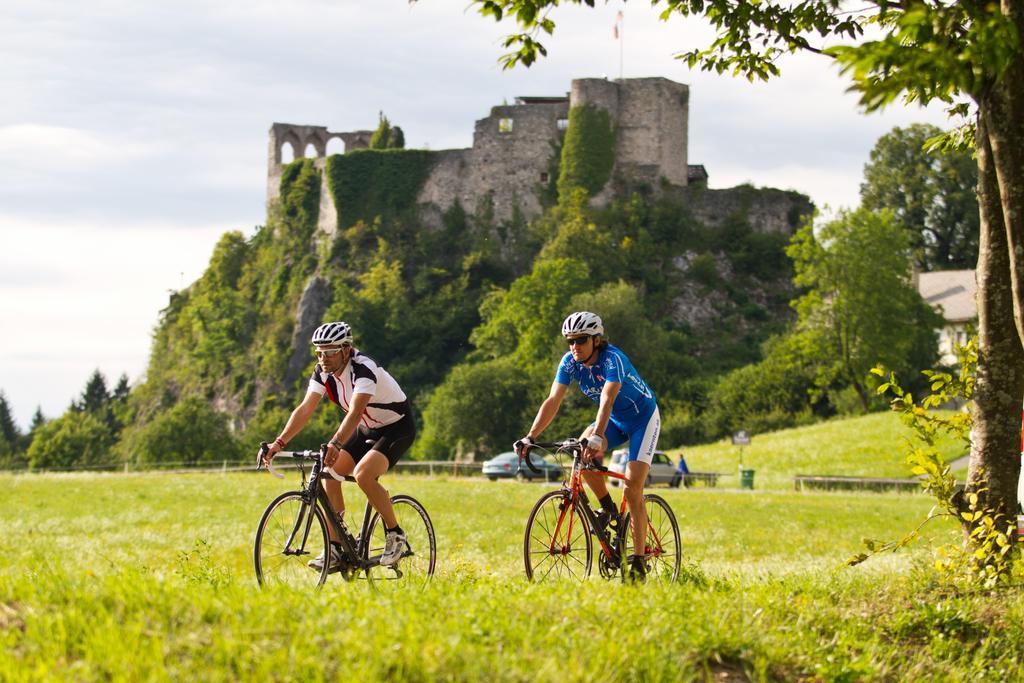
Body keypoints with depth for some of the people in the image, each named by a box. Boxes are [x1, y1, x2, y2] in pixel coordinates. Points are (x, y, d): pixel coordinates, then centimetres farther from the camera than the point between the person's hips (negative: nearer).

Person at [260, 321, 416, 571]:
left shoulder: (363, 369, -30)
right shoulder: (323, 372, -9)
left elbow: (355, 411, -44)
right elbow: (305, 409, -16)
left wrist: (335, 444, -59)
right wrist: (279, 442, -30)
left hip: (397, 427, -8)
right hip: (366, 430, 8)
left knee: (363, 473, -30)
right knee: (329, 474, -8)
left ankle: (395, 536, -13)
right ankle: (335, 549, -3)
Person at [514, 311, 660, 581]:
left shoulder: (612, 359, -32)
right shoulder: (570, 362, -14)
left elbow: (607, 400, -45)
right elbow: (553, 401, -20)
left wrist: (597, 438, -60)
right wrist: (531, 437, -32)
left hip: (643, 418, -6)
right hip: (615, 419, 6)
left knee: (633, 490, -16)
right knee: (582, 451, -25)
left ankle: (639, 562, -8)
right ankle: (608, 509, -3)